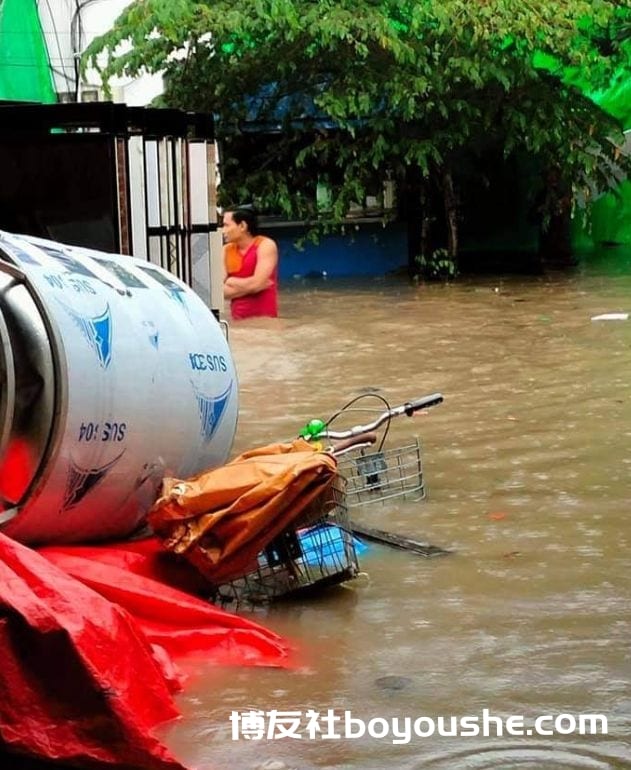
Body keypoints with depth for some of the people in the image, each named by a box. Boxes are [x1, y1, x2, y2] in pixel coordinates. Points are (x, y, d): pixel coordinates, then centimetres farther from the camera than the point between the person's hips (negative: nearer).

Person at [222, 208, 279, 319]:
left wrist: (232, 282, -3)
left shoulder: (266, 245, -7)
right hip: (238, 319, 4)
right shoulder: (226, 251, 7)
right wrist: (248, 286, -10)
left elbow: (256, 284, -17)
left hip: (265, 317, -4)